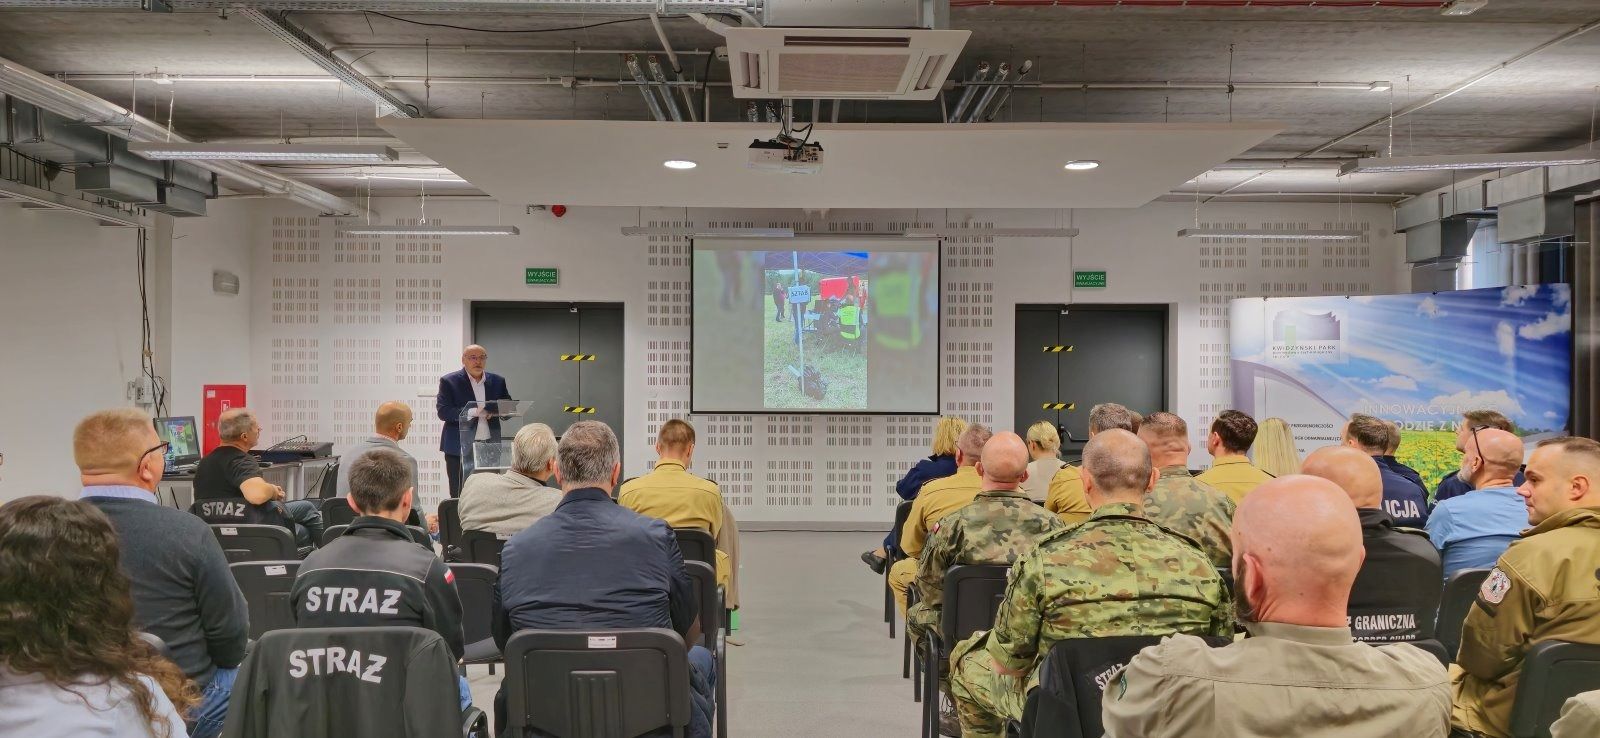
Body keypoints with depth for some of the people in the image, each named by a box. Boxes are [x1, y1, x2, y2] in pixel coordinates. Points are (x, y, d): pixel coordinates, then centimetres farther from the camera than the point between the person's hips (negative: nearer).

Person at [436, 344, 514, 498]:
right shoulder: (449, 381, 1)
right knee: (460, 495, -1)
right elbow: (443, 411, -8)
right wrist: (472, 412, -20)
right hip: (459, 448, -3)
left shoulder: (497, 381, 12)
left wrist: (495, 411, -10)